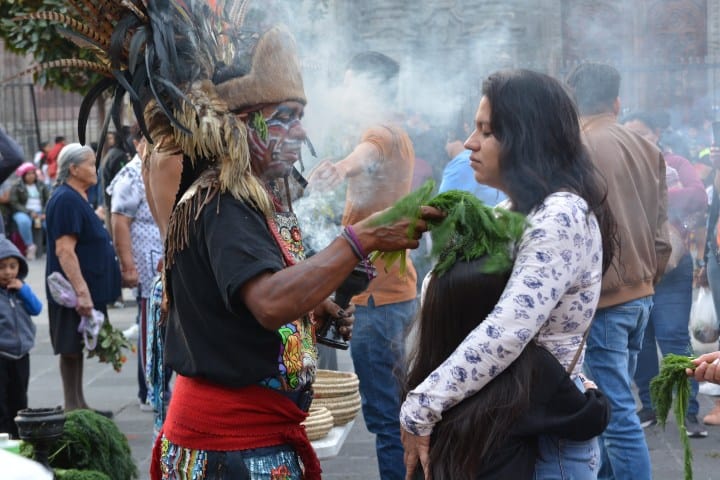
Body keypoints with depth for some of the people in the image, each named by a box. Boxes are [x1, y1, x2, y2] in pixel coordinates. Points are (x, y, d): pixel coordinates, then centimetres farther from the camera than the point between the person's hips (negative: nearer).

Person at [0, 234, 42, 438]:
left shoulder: (20, 288, 4)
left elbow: (36, 309, -1)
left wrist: (23, 290, -11)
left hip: (21, 354, 6)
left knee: (19, 398, 17)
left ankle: (18, 434, 29)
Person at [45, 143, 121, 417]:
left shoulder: (76, 199, 15)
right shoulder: (66, 200, -17)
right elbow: (64, 250, -24)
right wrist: (82, 291, -28)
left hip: (87, 287, 10)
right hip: (74, 289, -10)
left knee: (78, 348, 14)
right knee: (71, 348, -4)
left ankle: (78, 405, 22)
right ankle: (73, 408, 2)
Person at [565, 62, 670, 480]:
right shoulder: (649, 151, 7)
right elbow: (661, 230, 11)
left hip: (601, 297, -8)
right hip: (640, 293, 8)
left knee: (618, 414, -6)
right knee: (615, 403, 18)